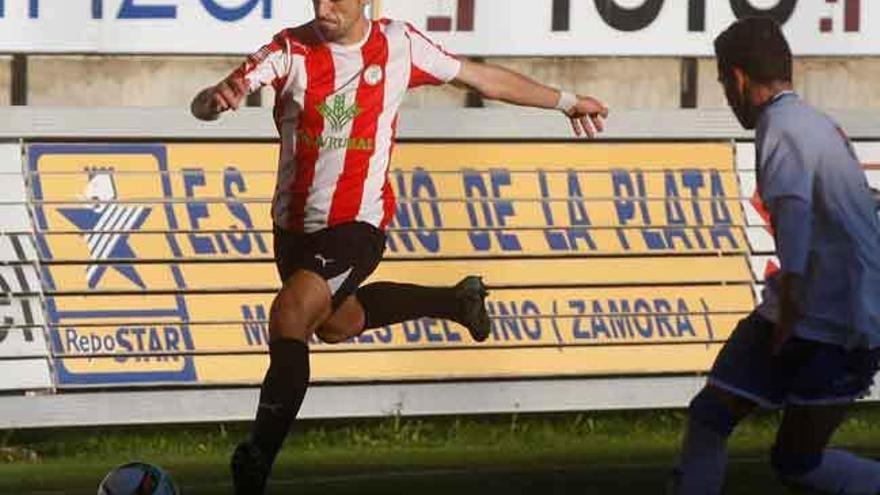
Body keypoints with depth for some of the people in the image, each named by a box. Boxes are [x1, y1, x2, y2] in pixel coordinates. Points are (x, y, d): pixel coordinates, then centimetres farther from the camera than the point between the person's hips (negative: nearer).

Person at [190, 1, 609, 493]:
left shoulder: (398, 44, -10)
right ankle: (457, 300, 51)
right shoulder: (291, 50, -12)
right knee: (337, 324, 27)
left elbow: (483, 78, 6)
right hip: (294, 226, 4)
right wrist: (216, 99, -50)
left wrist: (566, 101, 15)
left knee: (291, 315, -25)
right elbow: (203, 106, -24)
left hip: (358, 224, -4)